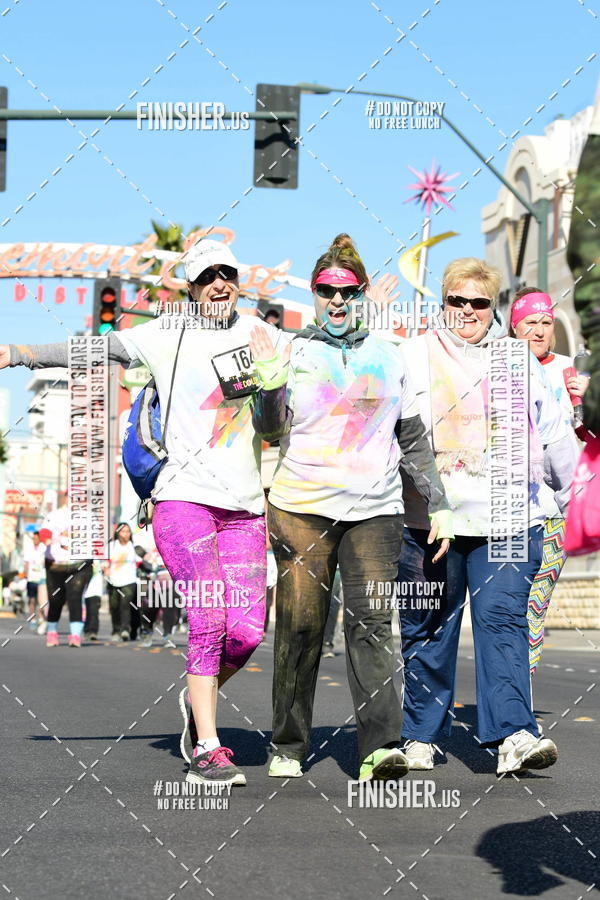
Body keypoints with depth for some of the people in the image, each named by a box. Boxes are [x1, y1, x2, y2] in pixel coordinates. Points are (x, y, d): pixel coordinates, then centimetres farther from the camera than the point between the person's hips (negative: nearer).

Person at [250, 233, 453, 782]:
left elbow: (412, 436, 18)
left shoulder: (387, 356, 14)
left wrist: (438, 503, 15)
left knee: (372, 625, -10)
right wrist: (271, 382, -19)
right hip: (301, 508, -1)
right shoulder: (294, 352, 7)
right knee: (300, 629, 0)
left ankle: (380, 747, -15)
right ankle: (288, 747, 13)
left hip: (375, 511, 1)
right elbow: (270, 430, -1)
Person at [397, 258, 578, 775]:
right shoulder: (416, 356, 8)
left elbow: (554, 434, 25)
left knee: (502, 617, -12)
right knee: (429, 628, 6)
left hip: (508, 516, 1)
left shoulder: (520, 361, 16)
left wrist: (566, 492, 29)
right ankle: (421, 736, 17)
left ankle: (514, 736, -18)